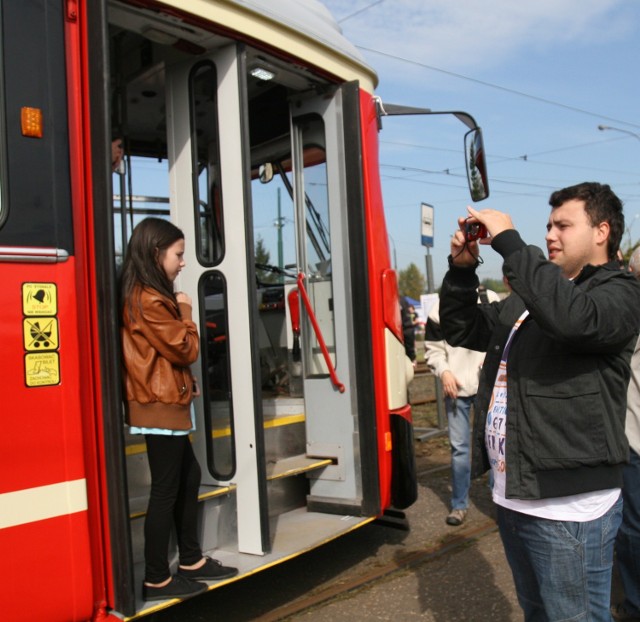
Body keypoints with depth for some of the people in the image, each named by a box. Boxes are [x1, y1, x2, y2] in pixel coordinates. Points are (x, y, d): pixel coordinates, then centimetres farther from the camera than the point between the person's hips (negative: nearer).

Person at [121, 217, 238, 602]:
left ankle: (191, 560, 28)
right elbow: (185, 350, -17)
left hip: (167, 403, 11)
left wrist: (188, 382, 11)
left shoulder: (148, 296, 14)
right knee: (165, 490, -3)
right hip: (161, 406, -11)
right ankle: (157, 580, 8)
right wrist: (185, 313, -3)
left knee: (189, 477, 16)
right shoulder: (148, 301, -19)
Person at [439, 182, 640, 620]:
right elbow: (461, 329, 16)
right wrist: (462, 268, 0)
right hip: (512, 495, 8)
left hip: (569, 505, -8)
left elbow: (570, 317, -32)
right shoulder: (529, 300, 17)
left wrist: (508, 240, -26)